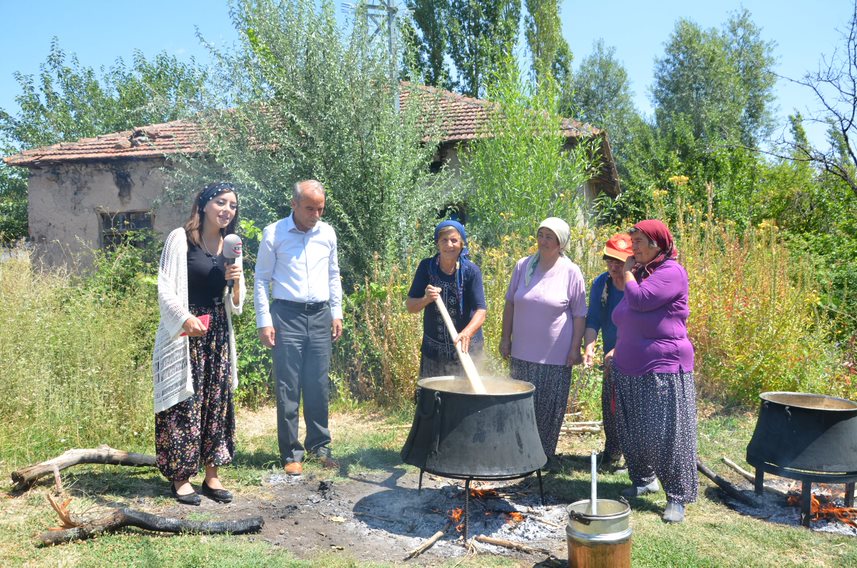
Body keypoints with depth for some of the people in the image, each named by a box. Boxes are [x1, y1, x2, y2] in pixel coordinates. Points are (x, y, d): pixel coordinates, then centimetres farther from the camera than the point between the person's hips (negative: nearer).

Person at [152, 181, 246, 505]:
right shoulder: (180, 239, -4)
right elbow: (165, 288, -8)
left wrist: (237, 282, -7)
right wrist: (185, 319, -21)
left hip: (218, 333, 6)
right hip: (184, 332, -5)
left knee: (217, 402, 6)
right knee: (184, 403, -3)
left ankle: (212, 475, 16)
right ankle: (180, 477, 9)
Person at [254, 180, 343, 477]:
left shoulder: (327, 232, 9)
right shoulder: (274, 233, -3)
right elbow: (261, 279, -1)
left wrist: (337, 313, 13)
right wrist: (264, 321, -6)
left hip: (320, 316, 4)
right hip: (287, 315, -3)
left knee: (319, 386, 8)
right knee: (288, 389, 0)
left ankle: (319, 446, 22)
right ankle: (291, 453, 11)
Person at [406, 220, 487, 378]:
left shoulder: (471, 271, -11)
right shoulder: (426, 267, -4)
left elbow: (481, 311, -19)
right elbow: (410, 306, -2)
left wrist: (467, 332, -38)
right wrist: (426, 299, -23)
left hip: (466, 349, -2)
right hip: (433, 350, 2)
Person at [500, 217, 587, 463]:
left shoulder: (571, 272, -8)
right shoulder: (523, 266, 0)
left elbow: (579, 315, -4)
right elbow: (510, 304, 9)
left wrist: (575, 348, -7)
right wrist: (506, 338, 6)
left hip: (556, 355, -3)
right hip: (522, 351, 3)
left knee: (550, 405, 7)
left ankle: (546, 451, 24)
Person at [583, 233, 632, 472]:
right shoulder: (601, 283, -7)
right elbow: (593, 320, -6)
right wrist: (589, 348, -22)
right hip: (612, 358, 4)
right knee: (610, 408, 10)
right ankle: (612, 453, 29)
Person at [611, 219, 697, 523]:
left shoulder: (672, 272, -11)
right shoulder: (641, 272, 15)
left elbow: (640, 300, -24)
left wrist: (628, 273, -8)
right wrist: (618, 351, 17)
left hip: (663, 369, -8)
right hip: (630, 370, 9)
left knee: (666, 433, -3)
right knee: (633, 431, 15)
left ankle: (677, 497, 9)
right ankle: (644, 480, 32)